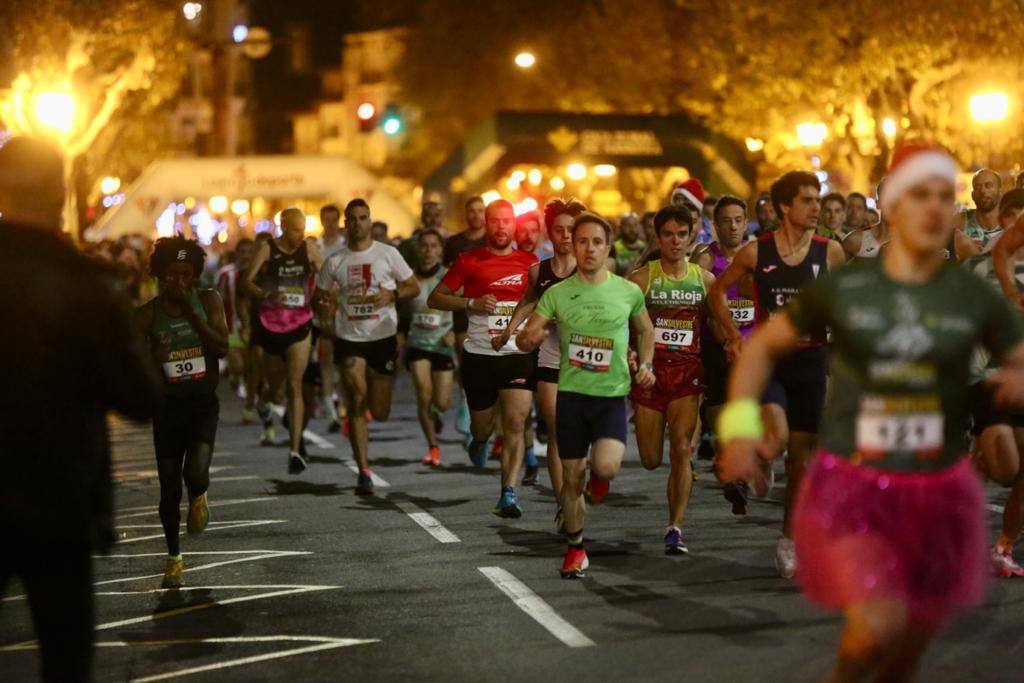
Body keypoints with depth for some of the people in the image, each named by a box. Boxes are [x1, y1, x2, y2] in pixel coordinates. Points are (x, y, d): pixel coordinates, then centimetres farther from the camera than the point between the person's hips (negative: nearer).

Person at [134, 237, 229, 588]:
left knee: (196, 472, -24)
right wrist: (151, 361, -22)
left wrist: (190, 312, -20)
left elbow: (222, 348, -13)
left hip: (203, 403, -1)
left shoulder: (208, 300, -3)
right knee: (169, 489, 5)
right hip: (167, 405, 1)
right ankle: (174, 558, 24)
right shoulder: (148, 314, -4)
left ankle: (198, 497, 14)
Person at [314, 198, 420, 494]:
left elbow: (413, 287, 7)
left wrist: (392, 295, -13)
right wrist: (324, 310, -9)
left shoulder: (388, 254, 2)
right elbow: (319, 295, 15)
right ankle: (364, 472, -8)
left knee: (380, 412, 4)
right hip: (349, 339, 0)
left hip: (383, 337, 0)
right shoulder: (335, 262, 5)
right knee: (357, 404, -11)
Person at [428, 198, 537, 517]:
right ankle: (479, 441, 50)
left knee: (515, 424, -13)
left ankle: (508, 495, -12)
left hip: (519, 356, 0)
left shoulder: (530, 262, 6)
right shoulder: (469, 261, 1)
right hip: (479, 356, 0)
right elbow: (435, 299, 3)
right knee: (482, 425, 13)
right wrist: (472, 303, -11)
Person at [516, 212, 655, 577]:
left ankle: (599, 478, 16)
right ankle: (575, 548, 25)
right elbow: (524, 339, 0)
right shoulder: (557, 293, 0)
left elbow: (646, 330, 18)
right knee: (571, 477, 6)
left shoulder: (628, 291, 0)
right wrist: (529, 338, -23)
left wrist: (645, 364, 2)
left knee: (605, 468, -22)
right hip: (571, 393, 1)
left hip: (612, 394, -1)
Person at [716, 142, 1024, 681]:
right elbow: (761, 347, 7)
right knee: (878, 627, -24)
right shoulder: (839, 288, -5)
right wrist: (740, 428, -8)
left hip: (937, 496, 3)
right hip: (850, 492, -2)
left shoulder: (975, 298, -3)